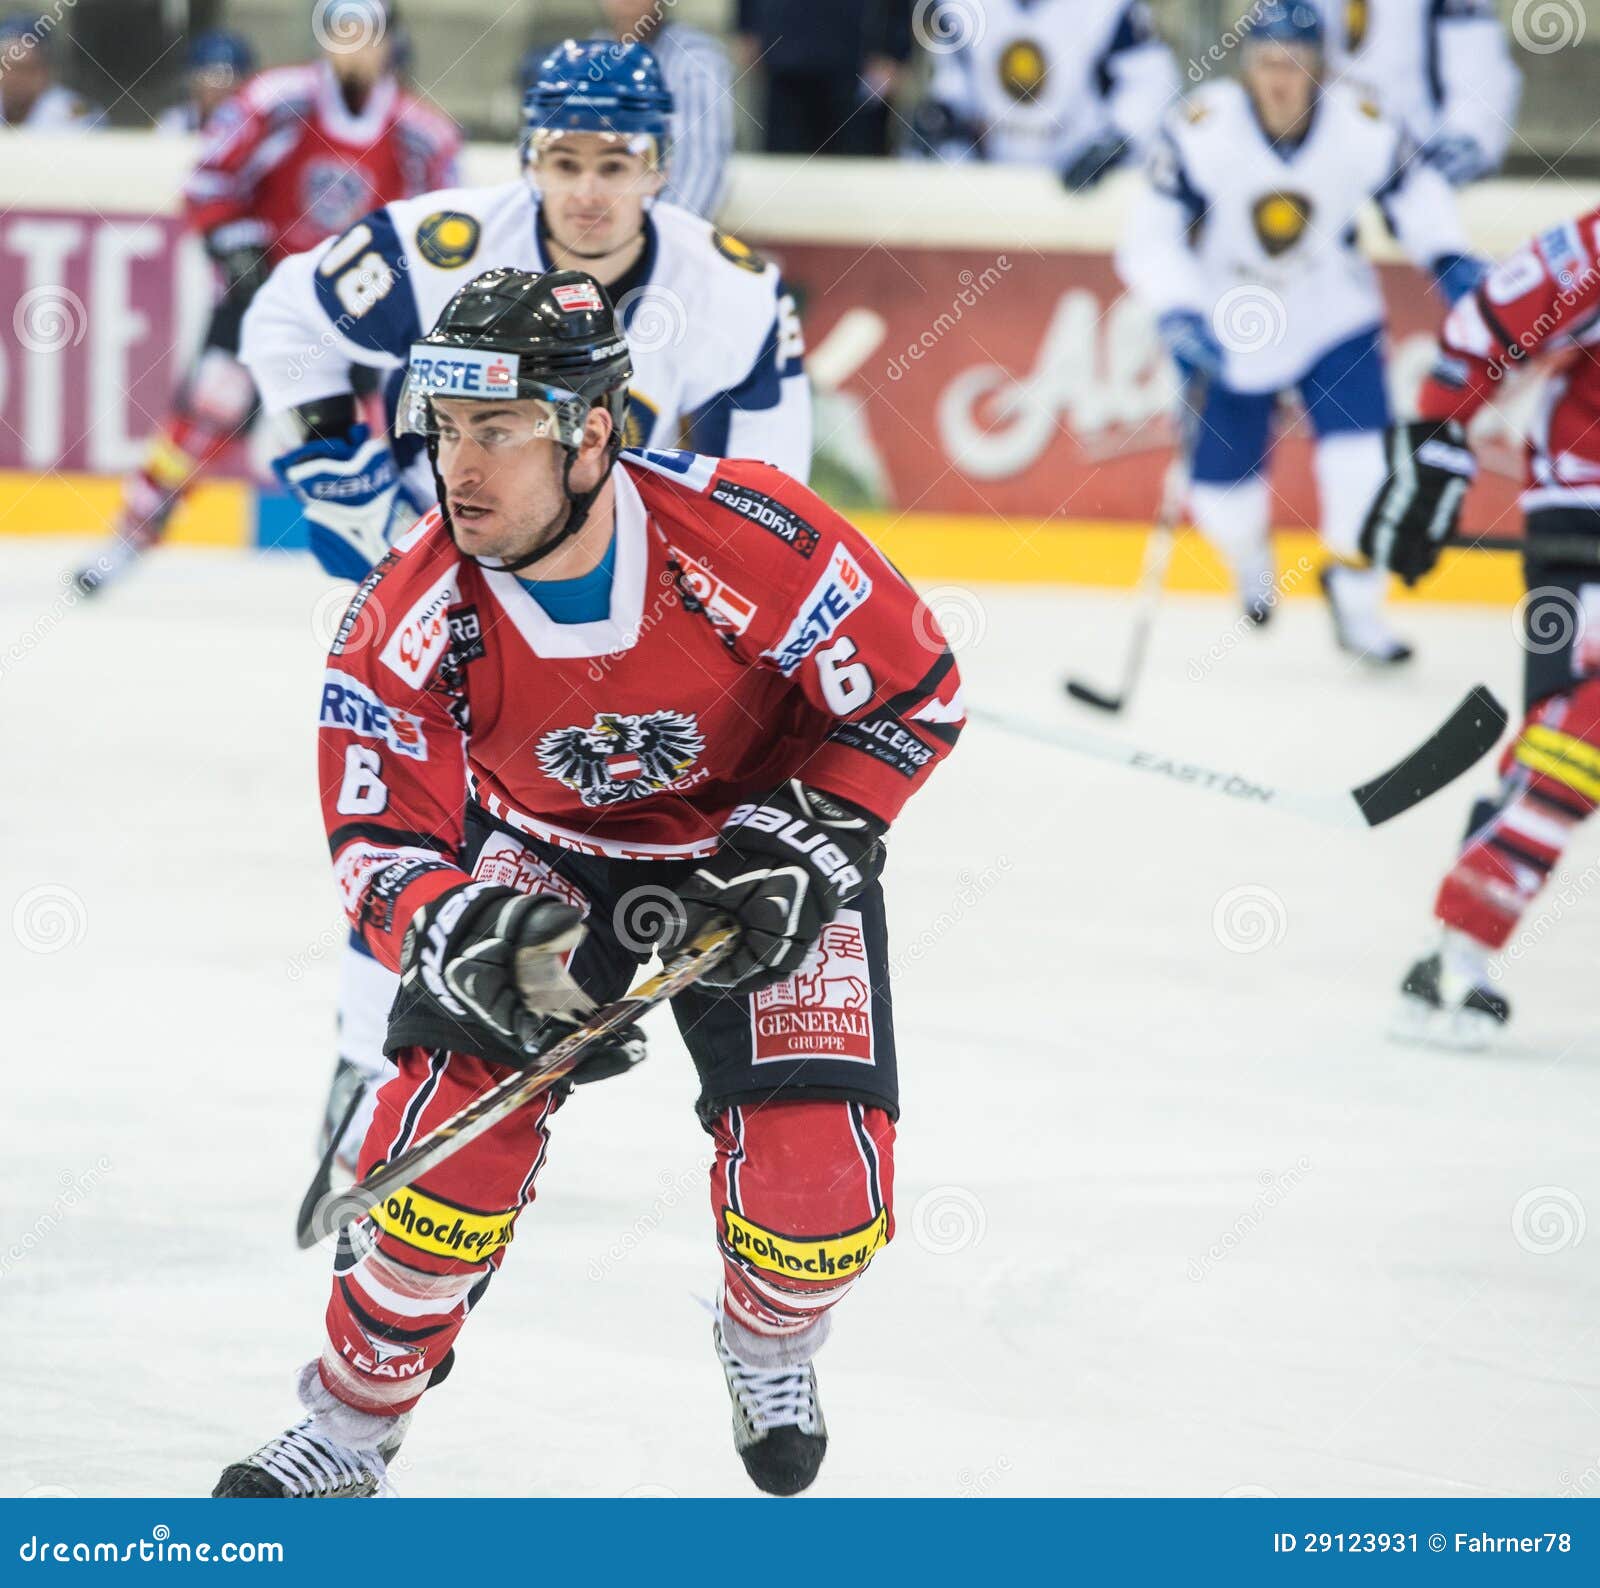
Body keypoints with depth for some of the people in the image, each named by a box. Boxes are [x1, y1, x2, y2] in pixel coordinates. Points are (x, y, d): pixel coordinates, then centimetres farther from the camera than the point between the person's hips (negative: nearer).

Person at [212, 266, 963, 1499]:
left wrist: (805, 849, -24)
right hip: (544, 851, 1)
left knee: (815, 1196, -11)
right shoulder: (409, 621, -26)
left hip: (766, 832, -1)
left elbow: (914, 694, -17)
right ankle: (348, 1433, 2)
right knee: (458, 1111, -19)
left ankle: (769, 1343, 27)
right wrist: (467, 938, -40)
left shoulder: (754, 540, -32)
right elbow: (383, 850, -20)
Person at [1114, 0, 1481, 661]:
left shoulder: (1361, 129, -17)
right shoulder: (1201, 130, -24)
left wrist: (1448, 259, -11)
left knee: (1364, 458, -15)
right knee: (1222, 492, 2)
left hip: (1331, 315, 1)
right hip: (1227, 325, -1)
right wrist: (1179, 317, -32)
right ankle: (1251, 557, 41)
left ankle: (1357, 606, 6)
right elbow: (1152, 236, -20)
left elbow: (1413, 192, 3)